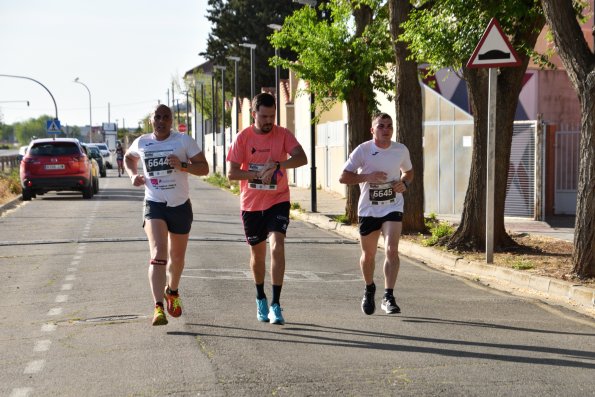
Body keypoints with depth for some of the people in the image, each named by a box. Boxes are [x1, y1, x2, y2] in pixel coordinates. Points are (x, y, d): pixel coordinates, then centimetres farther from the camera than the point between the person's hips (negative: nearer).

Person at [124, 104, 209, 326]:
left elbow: (204, 168, -6)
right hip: (154, 205, -1)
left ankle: (172, 292, 46)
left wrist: (183, 166, -24)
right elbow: (128, 158, 25)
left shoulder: (184, 141, -4)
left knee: (177, 257, 16)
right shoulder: (141, 143, 3)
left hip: (181, 205, 1)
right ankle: (158, 308, -27)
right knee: (158, 254, -19)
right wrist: (133, 175, 5)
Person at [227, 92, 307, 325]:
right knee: (257, 252, 12)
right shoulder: (243, 137, -4)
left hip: (278, 201, -1)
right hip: (251, 204, 1)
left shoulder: (283, 134, -5)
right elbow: (232, 173, -8)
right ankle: (260, 298, 34)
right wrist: (258, 174, -21)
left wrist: (277, 165, -34)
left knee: (277, 246, -19)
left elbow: (301, 158, -19)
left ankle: (275, 304, -16)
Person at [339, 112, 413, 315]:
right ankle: (369, 290, 38)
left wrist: (404, 183, -3)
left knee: (391, 250, -18)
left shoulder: (401, 150, 1)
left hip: (393, 208, 0)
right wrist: (368, 177, -21)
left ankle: (388, 297, -14)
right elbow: (343, 177, -7)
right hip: (368, 209, 0)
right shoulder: (362, 150, -8)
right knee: (368, 255, 12)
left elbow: (409, 171, 19)